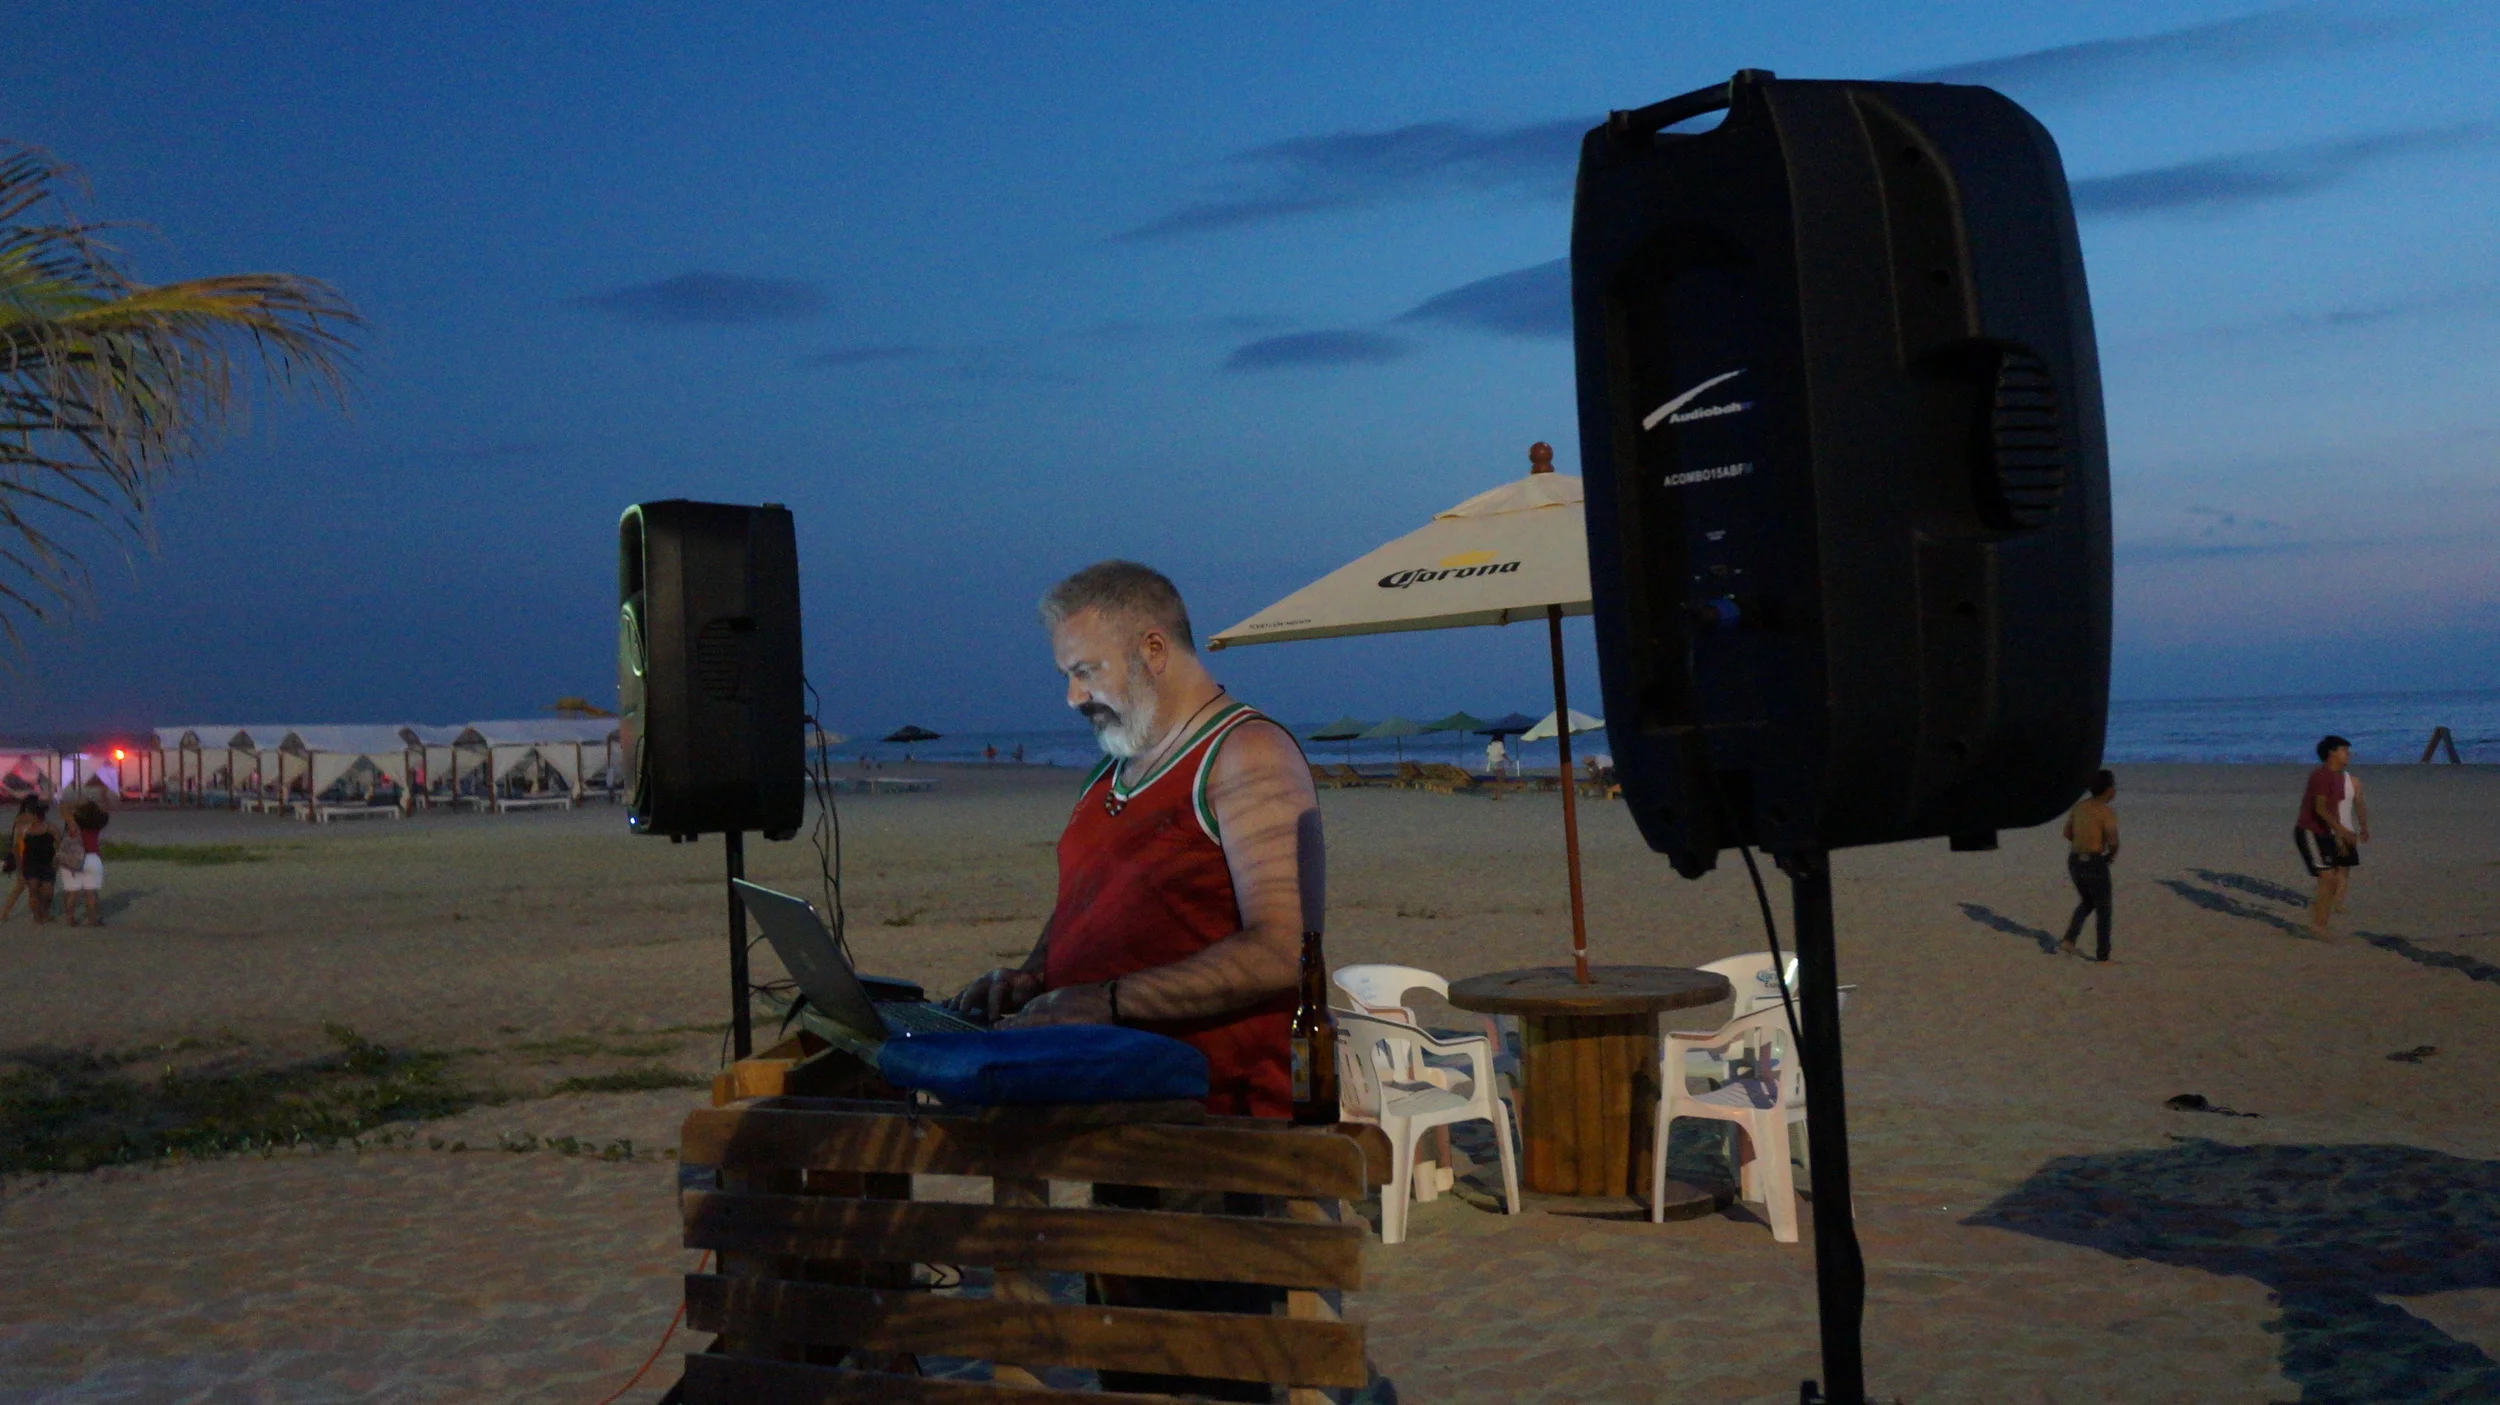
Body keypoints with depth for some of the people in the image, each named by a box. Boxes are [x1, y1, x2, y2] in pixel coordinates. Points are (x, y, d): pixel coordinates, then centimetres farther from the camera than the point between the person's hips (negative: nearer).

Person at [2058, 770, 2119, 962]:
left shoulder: (2079, 805, 6)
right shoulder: (2108, 813, -15)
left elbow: (2068, 833, 14)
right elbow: (2113, 842, -21)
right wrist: (2112, 854, 1)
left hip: (2074, 861, 6)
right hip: (2095, 864, -6)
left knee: (2087, 902, 26)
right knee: (2103, 909, 11)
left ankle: (2068, 940, 12)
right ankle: (2103, 955, 15)